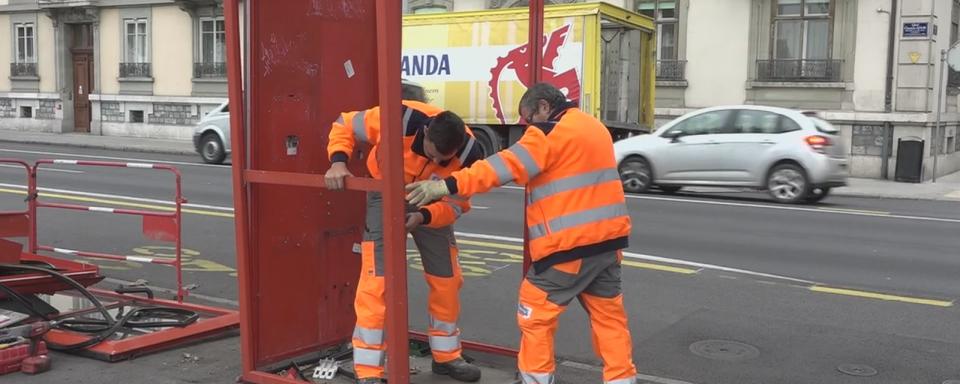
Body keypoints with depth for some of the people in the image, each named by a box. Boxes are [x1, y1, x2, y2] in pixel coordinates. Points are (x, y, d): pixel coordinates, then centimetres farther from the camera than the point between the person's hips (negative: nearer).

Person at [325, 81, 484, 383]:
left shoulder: (468, 153, -27)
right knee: (377, 284, -12)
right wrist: (338, 162, -35)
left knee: (447, 280, 8)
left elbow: (457, 204, -15)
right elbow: (345, 126, -19)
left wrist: (424, 217, -33)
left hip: (432, 203, 3)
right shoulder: (400, 119, -35)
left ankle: (446, 357, 29)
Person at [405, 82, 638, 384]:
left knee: (535, 315, 6)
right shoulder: (595, 127, 18)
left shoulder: (550, 131, -9)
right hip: (607, 239, 8)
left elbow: (506, 165, -19)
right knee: (608, 315, 15)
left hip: (571, 245, -8)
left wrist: (447, 186, -22)